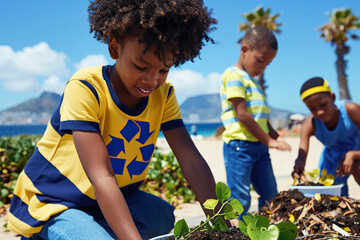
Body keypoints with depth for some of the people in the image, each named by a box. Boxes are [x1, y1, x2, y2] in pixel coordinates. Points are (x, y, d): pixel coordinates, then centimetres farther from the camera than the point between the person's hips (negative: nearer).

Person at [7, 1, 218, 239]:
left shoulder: (164, 95, -7)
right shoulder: (85, 88, -26)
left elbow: (192, 162, -13)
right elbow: (101, 177, -34)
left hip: (113, 199, 6)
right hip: (53, 203, -6)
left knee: (165, 217, -16)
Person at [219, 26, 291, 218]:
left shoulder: (254, 80, 21)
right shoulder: (233, 75, -6)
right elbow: (242, 114, -15)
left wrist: (276, 137, 10)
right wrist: (268, 140, -13)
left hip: (259, 146, 9)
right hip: (239, 145, -9)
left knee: (271, 196, 12)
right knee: (240, 200, -8)